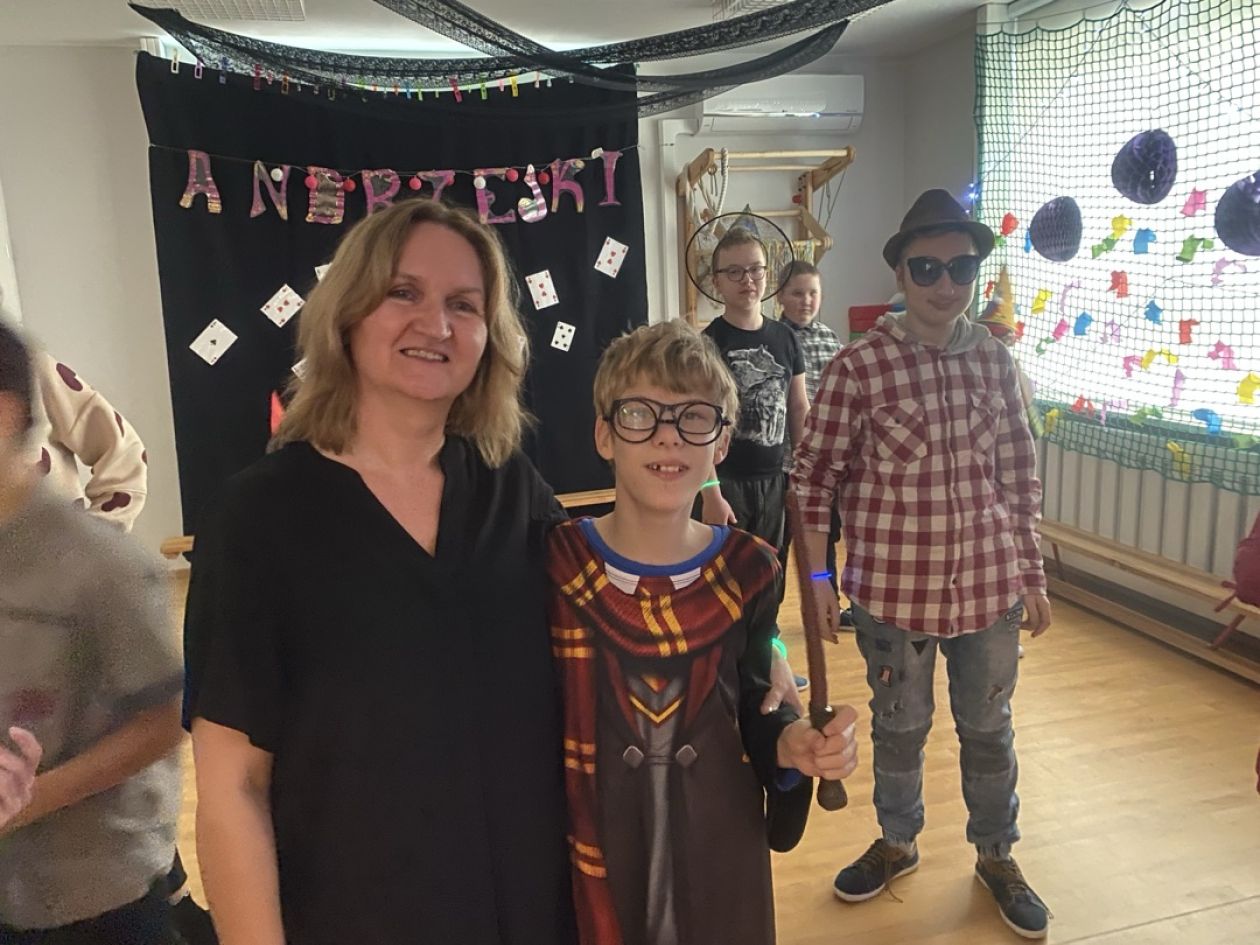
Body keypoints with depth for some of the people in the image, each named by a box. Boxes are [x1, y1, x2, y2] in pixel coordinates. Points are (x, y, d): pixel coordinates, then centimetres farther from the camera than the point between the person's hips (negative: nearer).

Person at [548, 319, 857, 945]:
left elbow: (751, 706, 4)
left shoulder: (747, 570, -6)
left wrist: (791, 744, -15)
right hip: (596, 855, -2)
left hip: (721, 848, 2)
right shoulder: (553, 564, -13)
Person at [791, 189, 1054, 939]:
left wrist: (1033, 574, 9)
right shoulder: (859, 366, -13)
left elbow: (1019, 476, 7)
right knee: (899, 726, 17)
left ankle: (997, 856, 42)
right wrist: (816, 579, -8)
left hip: (990, 585, 3)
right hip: (893, 588, -3)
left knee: (989, 729, 18)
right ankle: (898, 843, 43)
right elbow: (814, 478, -8)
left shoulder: (995, 359, 0)